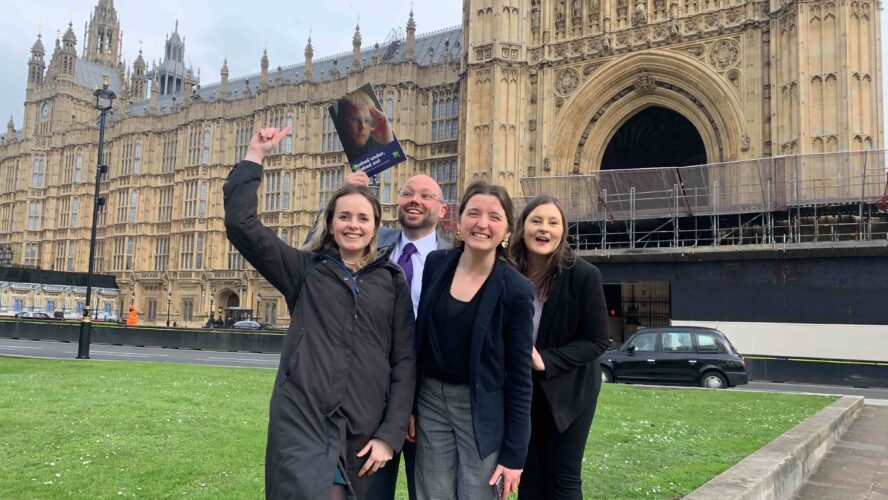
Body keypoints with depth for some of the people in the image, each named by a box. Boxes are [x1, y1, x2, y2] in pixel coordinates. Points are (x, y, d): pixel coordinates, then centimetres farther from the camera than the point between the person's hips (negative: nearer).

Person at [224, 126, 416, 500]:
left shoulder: (392, 281, 8)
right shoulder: (305, 270, 7)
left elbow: (405, 359, 5)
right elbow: (240, 224, -3)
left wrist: (390, 434, -1)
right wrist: (255, 156, -2)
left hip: (362, 428, 2)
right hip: (301, 417, -2)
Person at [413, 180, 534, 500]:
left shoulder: (516, 289, -13)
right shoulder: (436, 264, -2)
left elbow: (520, 377, -9)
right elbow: (420, 338, 6)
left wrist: (514, 453, -10)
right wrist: (408, 404, 6)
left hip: (482, 411, -3)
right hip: (430, 401, 4)